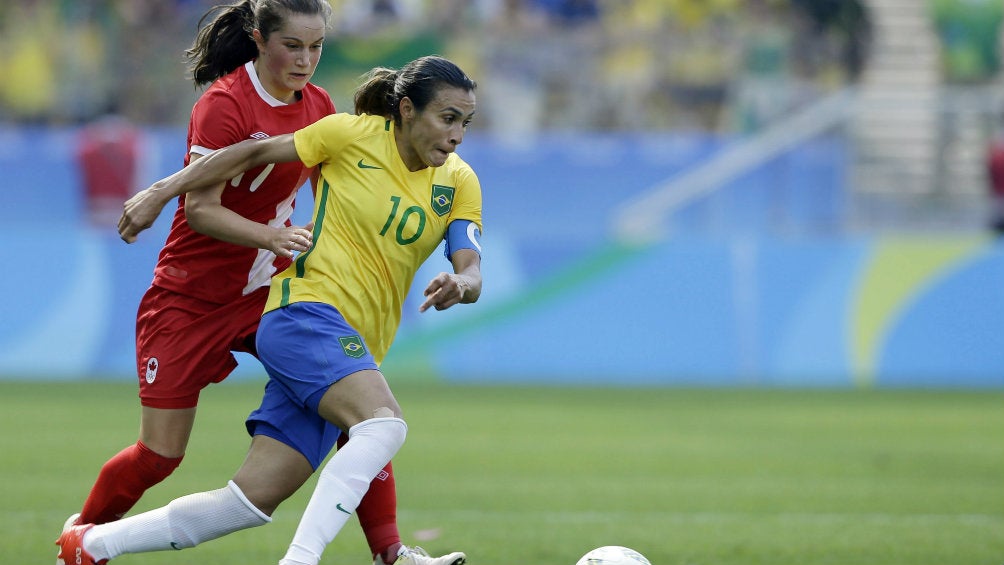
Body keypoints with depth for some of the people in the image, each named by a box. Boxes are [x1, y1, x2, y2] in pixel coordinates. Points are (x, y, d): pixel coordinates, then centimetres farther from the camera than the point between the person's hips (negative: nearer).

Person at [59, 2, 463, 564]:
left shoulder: (318, 105, 2)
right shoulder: (225, 103, -18)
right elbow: (201, 210, -23)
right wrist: (270, 236, -38)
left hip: (271, 288, 5)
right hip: (191, 299, -5)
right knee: (159, 456, -4)